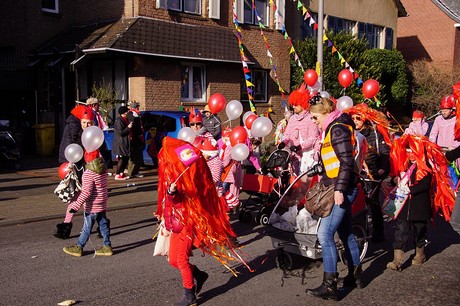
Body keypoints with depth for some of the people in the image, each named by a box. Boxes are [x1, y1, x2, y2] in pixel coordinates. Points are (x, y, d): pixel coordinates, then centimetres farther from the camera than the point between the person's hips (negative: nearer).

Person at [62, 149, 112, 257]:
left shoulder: (88, 173, -21)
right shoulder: (104, 170, 0)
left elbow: (86, 192, -25)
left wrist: (77, 205, -23)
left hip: (92, 206, -7)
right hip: (102, 204, 7)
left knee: (87, 228, 4)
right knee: (103, 225, 13)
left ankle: (78, 247, 18)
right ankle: (107, 246, 18)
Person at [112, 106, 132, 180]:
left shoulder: (125, 119, 13)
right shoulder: (119, 120, -16)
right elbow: (120, 132, -20)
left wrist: (130, 126, 10)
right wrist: (128, 127, -18)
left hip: (125, 143, 10)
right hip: (120, 143, -10)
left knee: (126, 158, 12)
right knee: (121, 159, -6)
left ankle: (121, 173, 22)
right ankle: (117, 175, 1)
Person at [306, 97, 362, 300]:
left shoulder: (338, 129, -14)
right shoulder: (332, 129, 16)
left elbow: (347, 163, -21)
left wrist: (339, 189, -23)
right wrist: (327, 182, 23)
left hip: (343, 189, -11)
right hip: (340, 189, 11)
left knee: (325, 234, -11)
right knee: (345, 233, 18)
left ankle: (329, 286, -8)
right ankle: (355, 276, 30)